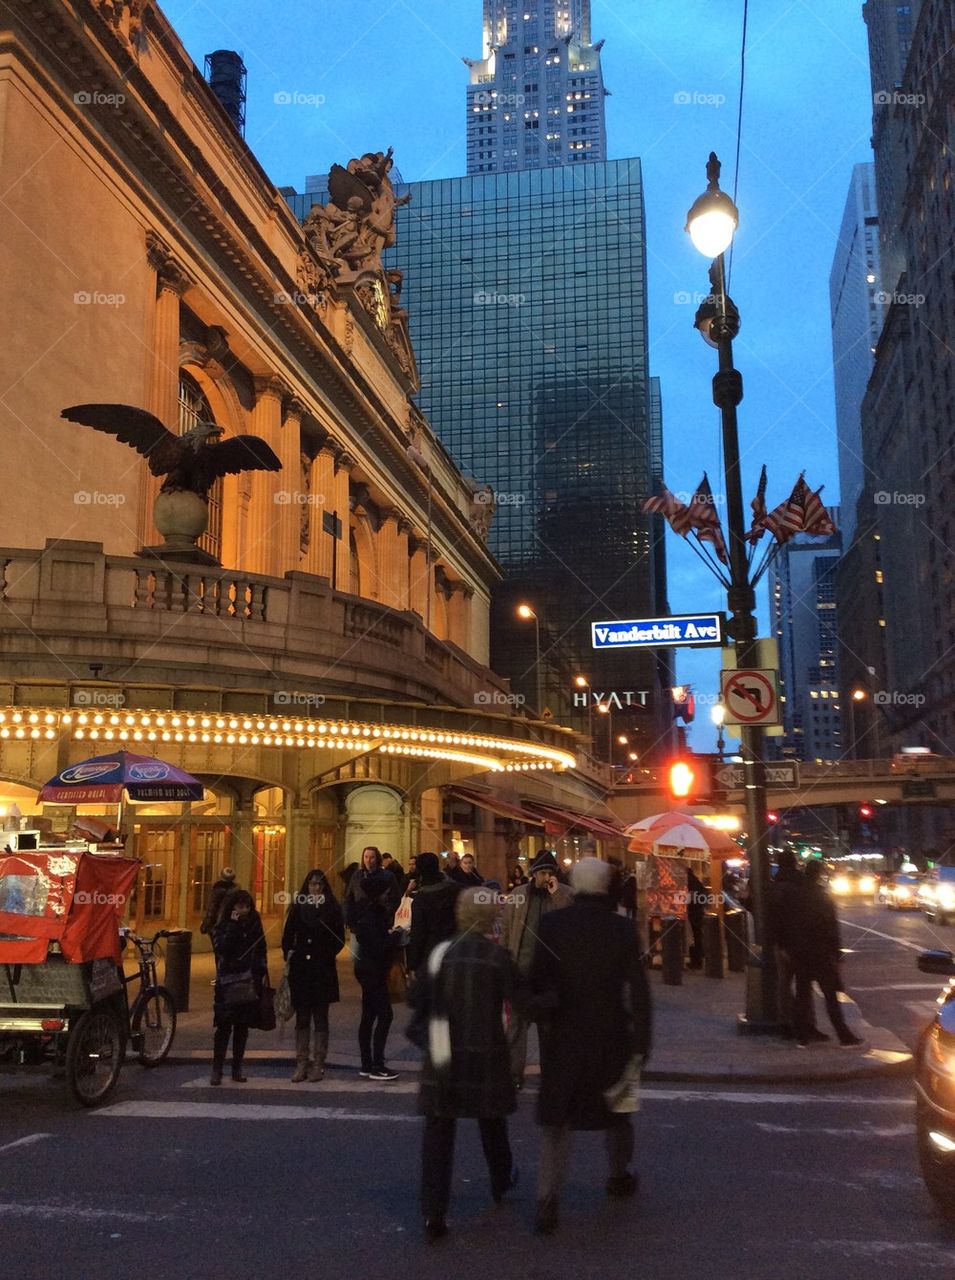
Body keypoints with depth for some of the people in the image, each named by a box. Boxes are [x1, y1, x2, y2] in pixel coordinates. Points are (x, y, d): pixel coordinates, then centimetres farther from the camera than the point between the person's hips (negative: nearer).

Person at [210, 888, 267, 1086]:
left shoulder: (254, 926, 7)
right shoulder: (222, 927, -2)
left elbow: (261, 952, 13)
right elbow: (221, 948, -19)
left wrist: (260, 975, 5)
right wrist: (233, 926, -20)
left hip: (249, 985, 3)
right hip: (228, 985, -3)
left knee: (242, 1027, 7)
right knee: (224, 1027, -5)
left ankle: (237, 1069, 16)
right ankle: (217, 1070, 3)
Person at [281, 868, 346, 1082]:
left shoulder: (332, 909, 0)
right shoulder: (298, 908, 6)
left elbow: (340, 939, 3)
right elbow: (287, 935, 10)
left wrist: (327, 954, -8)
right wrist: (289, 953, -3)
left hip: (323, 970, -2)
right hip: (300, 969, 2)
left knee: (320, 1018, 4)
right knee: (302, 1018, 7)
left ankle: (318, 1064, 10)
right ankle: (302, 1063, 12)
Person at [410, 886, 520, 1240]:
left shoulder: (440, 953, -5)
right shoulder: (499, 957, -9)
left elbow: (416, 1000, -2)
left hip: (443, 1057, 0)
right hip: (486, 1055, 0)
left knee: (438, 1131, 3)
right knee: (491, 1121, 22)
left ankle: (434, 1211, -3)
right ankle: (501, 1182, 43)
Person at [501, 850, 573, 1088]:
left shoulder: (564, 895, 1)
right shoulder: (517, 895, 4)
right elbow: (506, 932, 6)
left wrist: (556, 894, -18)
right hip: (520, 967, 0)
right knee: (517, 1021, 1)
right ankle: (514, 1073, 6)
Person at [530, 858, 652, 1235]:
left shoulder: (552, 924, -10)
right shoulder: (622, 929, -9)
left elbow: (539, 979, -9)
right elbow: (638, 990, -8)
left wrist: (539, 1009, 8)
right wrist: (641, 1042, -2)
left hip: (564, 1036, -1)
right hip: (612, 1037, 1)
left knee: (556, 1119, 7)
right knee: (616, 1108, 23)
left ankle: (547, 1200, 0)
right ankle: (620, 1175, 41)